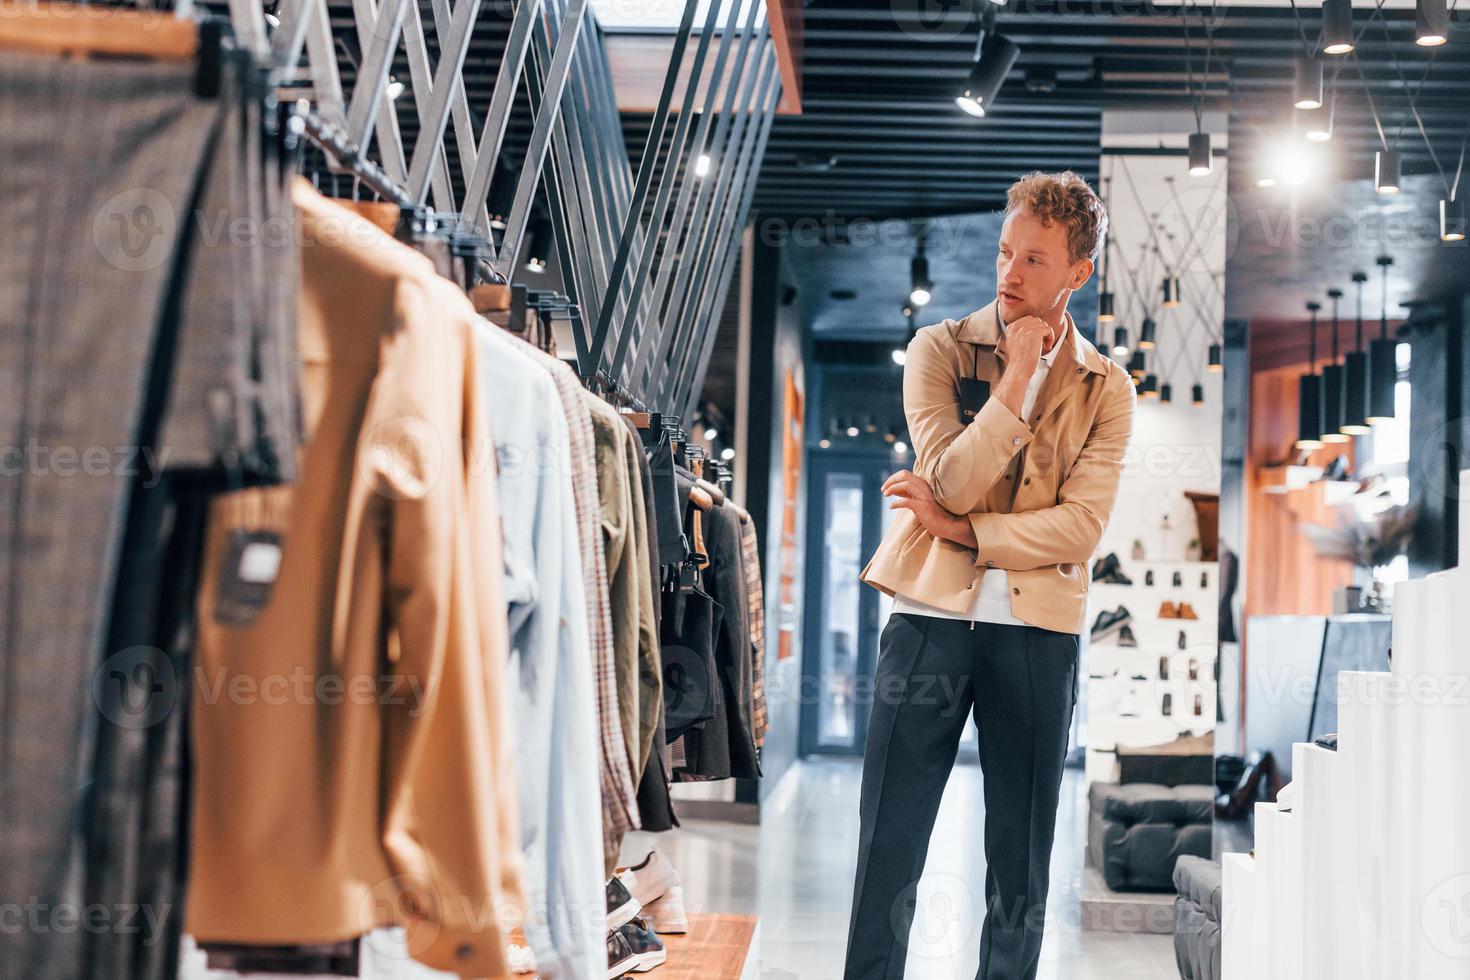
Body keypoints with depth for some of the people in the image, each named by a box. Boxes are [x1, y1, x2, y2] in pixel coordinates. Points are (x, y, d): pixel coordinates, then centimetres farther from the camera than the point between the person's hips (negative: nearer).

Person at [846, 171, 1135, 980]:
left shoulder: (1106, 389, 4)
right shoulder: (940, 350, 3)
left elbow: (1081, 527, -7)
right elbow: (953, 482, -10)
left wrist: (962, 529, -13)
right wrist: (1017, 380, -12)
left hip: (1038, 632, 1)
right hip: (931, 617, -1)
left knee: (1021, 868, 9)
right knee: (889, 852, 2)